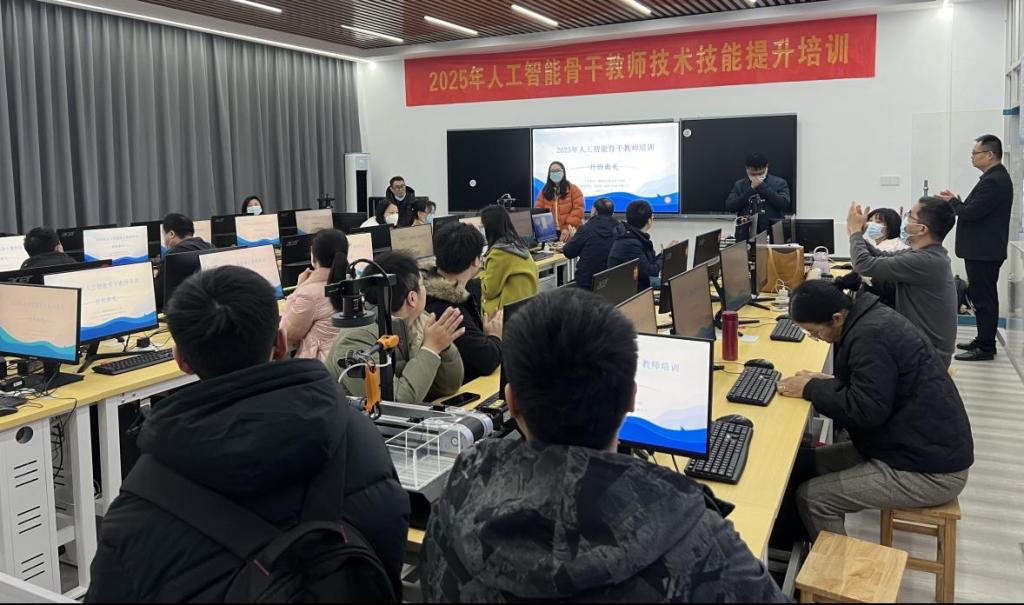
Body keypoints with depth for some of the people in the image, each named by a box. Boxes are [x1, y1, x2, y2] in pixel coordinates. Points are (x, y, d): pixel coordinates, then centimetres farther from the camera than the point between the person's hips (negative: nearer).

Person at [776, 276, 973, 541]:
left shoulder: (870, 335, -24)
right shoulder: (870, 317, 6)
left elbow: (866, 410, -25)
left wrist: (811, 389, -14)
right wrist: (824, 383, 3)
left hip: (931, 471, -10)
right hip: (928, 447, 10)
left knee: (811, 498, -12)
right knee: (813, 462, 10)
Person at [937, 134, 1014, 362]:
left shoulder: (994, 181, -19)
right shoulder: (996, 177, 15)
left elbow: (972, 212, -24)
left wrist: (953, 202, -7)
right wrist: (957, 202, 4)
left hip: (984, 252, -11)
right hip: (983, 249, 11)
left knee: (983, 298, -5)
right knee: (983, 297, 17)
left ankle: (985, 348, 1)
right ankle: (984, 340, 27)